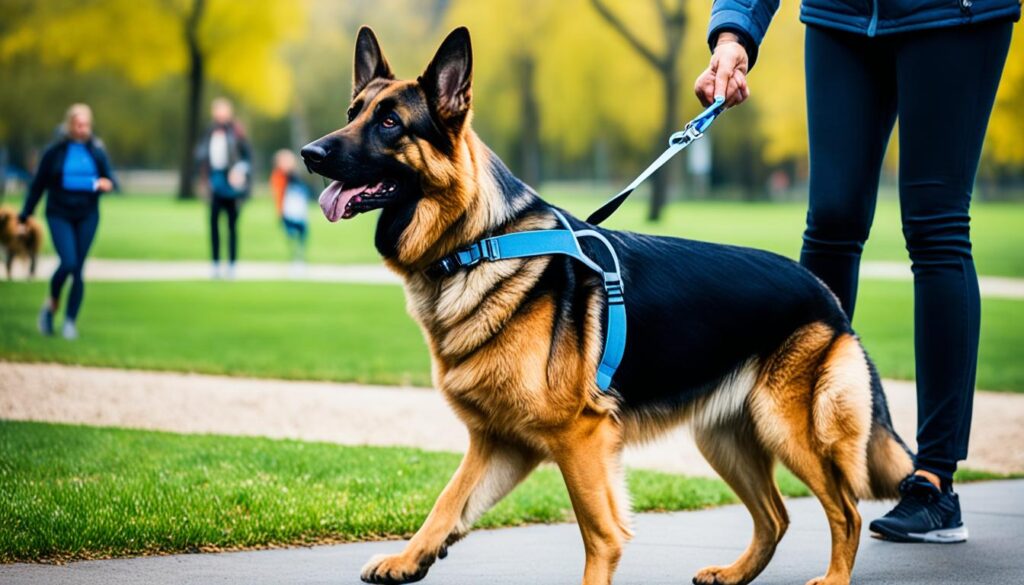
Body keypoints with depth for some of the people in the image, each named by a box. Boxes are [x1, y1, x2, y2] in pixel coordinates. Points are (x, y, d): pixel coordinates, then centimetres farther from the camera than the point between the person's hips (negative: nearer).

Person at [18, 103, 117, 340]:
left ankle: (70, 321, 12)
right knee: (68, 262, -17)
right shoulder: (54, 152, -1)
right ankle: (52, 303, 10)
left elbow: (111, 180, 5)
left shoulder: (97, 152, 4)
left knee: (78, 269, 1)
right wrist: (24, 217, 5)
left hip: (87, 216, 2)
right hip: (59, 215, -2)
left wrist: (106, 184, -20)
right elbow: (38, 186, 4)